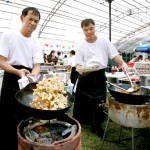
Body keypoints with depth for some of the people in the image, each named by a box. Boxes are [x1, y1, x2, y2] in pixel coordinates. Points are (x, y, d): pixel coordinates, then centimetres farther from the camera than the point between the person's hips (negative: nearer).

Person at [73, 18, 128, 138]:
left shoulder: (104, 41, 2)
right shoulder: (81, 46, 1)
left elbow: (114, 55, -1)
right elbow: (78, 64, -2)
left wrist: (123, 63, -21)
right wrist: (80, 70, -26)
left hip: (100, 76, 1)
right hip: (85, 76, 0)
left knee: (99, 102, 8)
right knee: (82, 101, 6)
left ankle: (97, 126, 28)